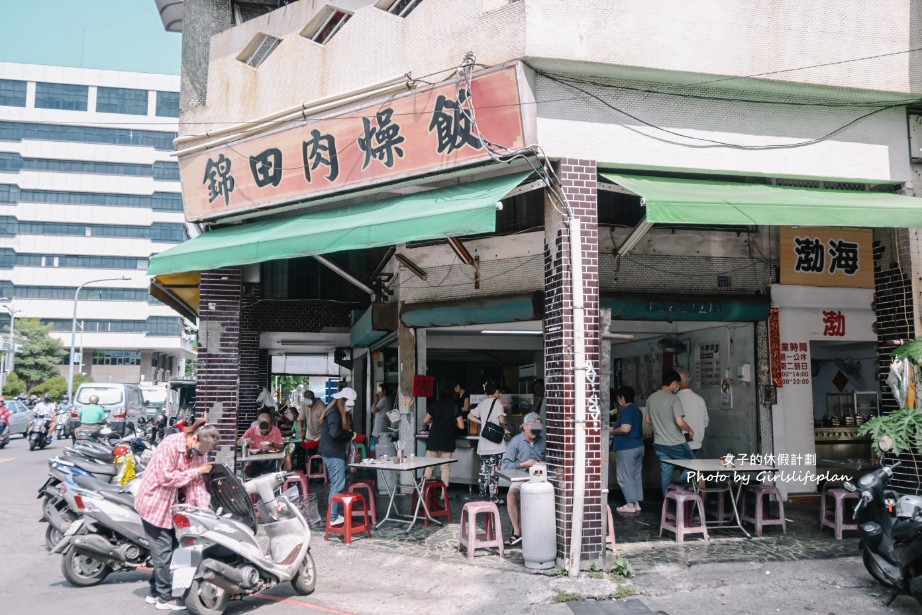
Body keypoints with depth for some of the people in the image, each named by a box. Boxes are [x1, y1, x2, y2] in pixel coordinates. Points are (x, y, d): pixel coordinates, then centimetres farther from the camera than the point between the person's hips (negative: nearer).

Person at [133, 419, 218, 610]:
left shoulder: (199, 452, -2)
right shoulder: (170, 445, -23)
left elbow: (198, 482, -4)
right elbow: (166, 477, -26)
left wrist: (204, 507, -16)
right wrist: (195, 471, -23)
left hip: (173, 506, 8)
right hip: (155, 503, -7)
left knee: (170, 548, 12)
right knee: (163, 551, -4)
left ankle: (154, 592, 25)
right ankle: (165, 598, 6)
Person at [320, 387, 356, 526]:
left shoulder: (337, 412, 15)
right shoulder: (334, 413, -16)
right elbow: (334, 432, -28)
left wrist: (348, 434, 3)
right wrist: (350, 434, -15)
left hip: (335, 453, 10)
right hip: (334, 454, -10)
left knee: (336, 485, 14)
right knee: (338, 486, -6)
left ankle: (334, 514, 20)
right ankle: (333, 518, -2)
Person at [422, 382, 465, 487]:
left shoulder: (434, 404, -2)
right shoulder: (455, 406, -3)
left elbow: (425, 420, 6)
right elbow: (461, 426, -5)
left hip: (434, 440, 0)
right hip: (447, 441, 0)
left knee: (429, 466, 7)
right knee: (445, 468, 5)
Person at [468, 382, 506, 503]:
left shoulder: (482, 404, 11)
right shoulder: (497, 403, -7)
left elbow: (470, 416, 15)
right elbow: (501, 420, -19)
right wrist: (503, 427, 1)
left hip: (483, 444, 6)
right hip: (495, 444, -6)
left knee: (484, 470, 10)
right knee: (494, 471, -2)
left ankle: (483, 496, 14)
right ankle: (493, 498, 0)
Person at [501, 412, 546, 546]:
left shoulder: (542, 441, 7)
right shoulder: (515, 441, 0)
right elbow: (506, 465, -4)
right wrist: (523, 464, -14)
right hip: (520, 479, -2)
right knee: (511, 496, -31)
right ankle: (517, 532, -17)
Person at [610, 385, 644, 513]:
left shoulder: (626, 411, -17)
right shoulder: (637, 410, 13)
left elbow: (625, 429, -28)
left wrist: (612, 431, -11)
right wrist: (616, 425, 22)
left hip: (627, 448, -9)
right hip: (639, 446, 10)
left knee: (625, 477, -1)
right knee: (637, 475, 12)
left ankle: (630, 505, 1)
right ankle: (637, 503, 17)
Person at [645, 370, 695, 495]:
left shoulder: (651, 398, 6)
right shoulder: (673, 399, -15)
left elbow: (648, 420, 15)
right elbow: (680, 422, -22)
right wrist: (690, 431, -4)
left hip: (659, 443, 7)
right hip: (675, 443, -6)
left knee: (666, 474, 10)